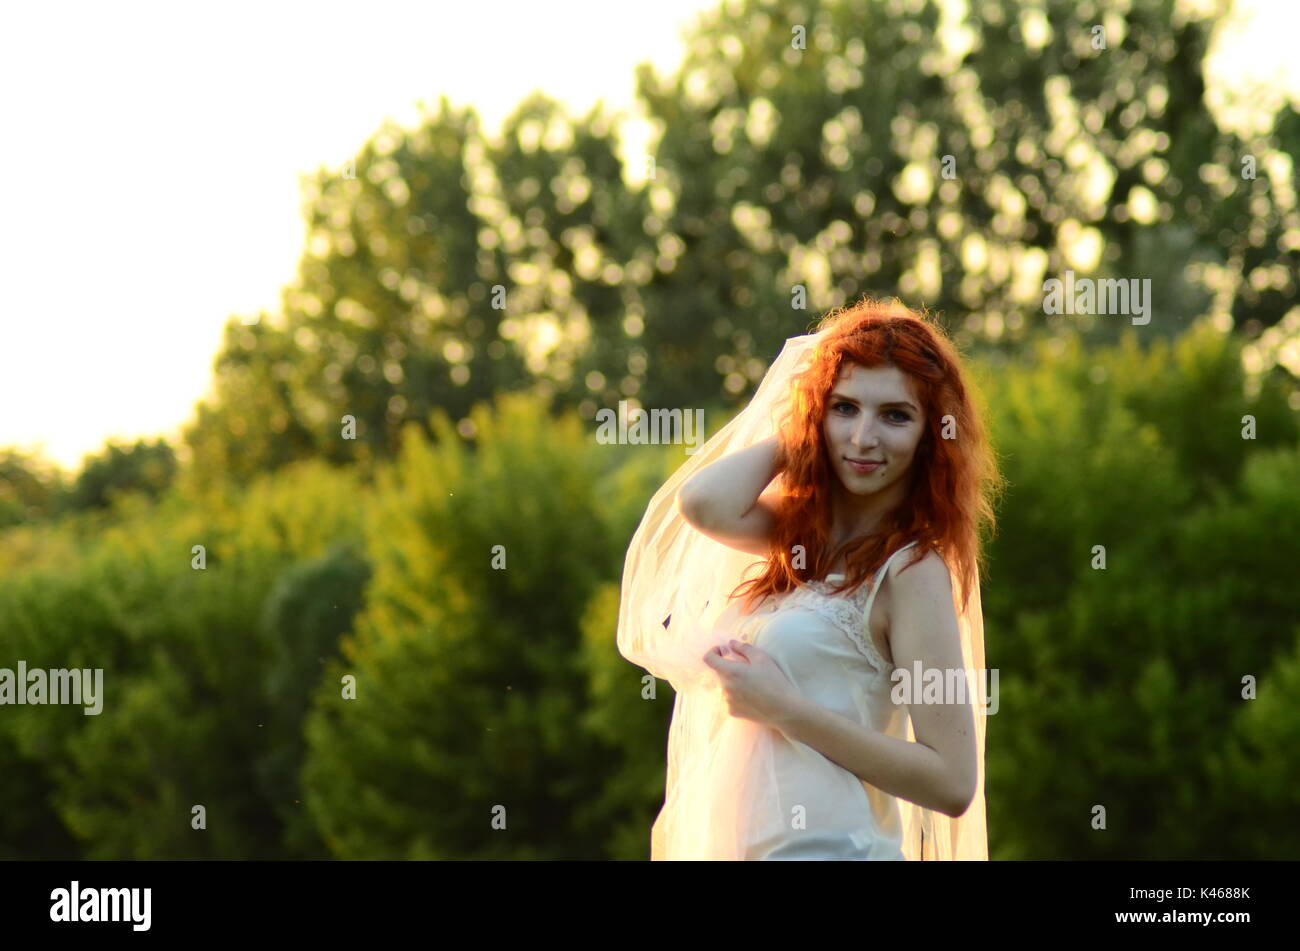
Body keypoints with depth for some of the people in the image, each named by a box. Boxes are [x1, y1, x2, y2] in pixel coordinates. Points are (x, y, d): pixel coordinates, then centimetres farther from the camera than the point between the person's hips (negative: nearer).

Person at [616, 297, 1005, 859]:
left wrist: (784, 708, -18)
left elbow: (952, 782, -15)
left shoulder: (913, 569, -11)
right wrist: (795, 426, 3)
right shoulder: (802, 534, 9)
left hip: (826, 846, -7)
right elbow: (704, 504, -13)